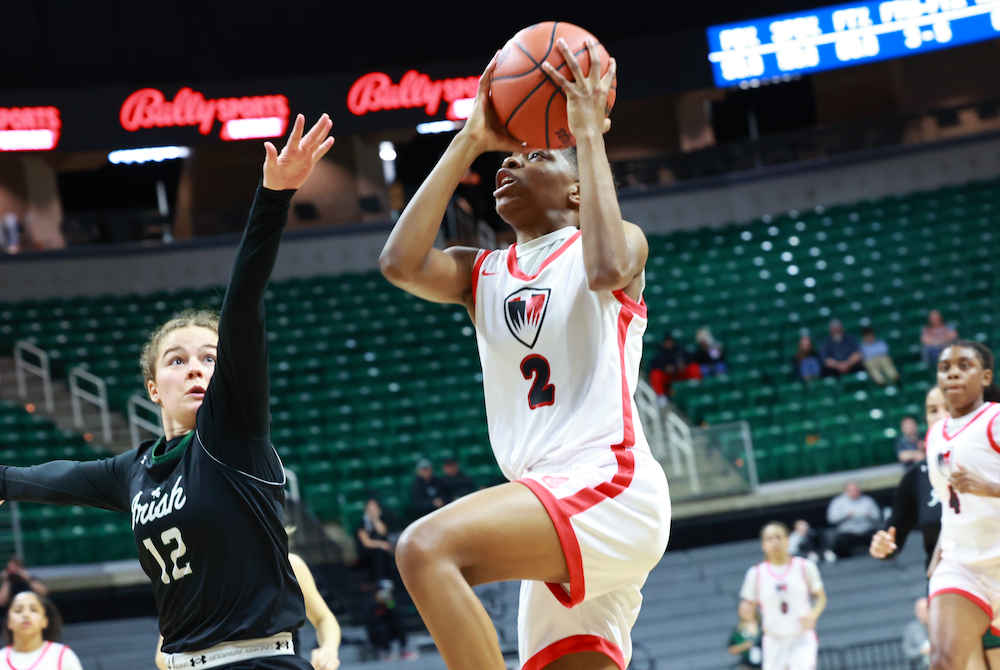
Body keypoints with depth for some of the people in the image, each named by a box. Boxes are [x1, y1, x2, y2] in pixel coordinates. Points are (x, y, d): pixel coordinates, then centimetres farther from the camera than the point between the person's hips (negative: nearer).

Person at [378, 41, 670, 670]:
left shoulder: (622, 241, 7)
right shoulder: (483, 273, 21)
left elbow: (606, 271, -19)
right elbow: (401, 263, 0)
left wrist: (588, 132, -10)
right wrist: (469, 142, 7)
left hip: (610, 484, -7)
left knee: (427, 547, -27)